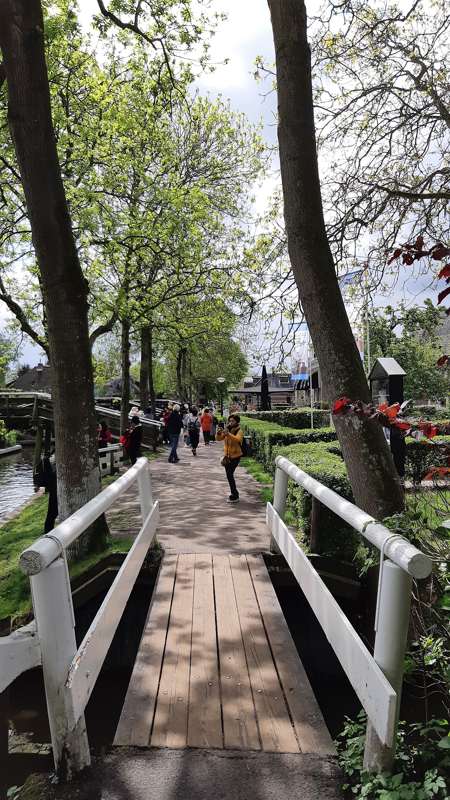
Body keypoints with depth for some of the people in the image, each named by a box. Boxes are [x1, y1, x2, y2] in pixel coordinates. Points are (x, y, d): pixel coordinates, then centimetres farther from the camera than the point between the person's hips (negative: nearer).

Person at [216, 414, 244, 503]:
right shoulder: (226, 430, 7)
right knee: (229, 475, 15)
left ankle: (235, 496, -6)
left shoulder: (239, 431, -10)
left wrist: (228, 434, -44)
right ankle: (234, 493, 32)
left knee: (230, 475, -14)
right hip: (227, 456, 7)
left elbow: (237, 439, -31)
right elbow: (219, 439, 0)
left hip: (235, 456, -7)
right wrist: (219, 433, -21)